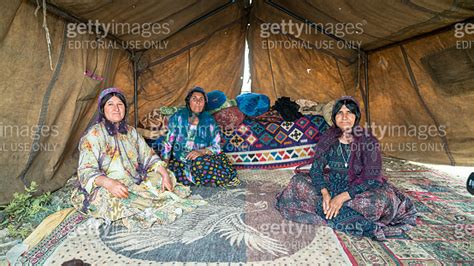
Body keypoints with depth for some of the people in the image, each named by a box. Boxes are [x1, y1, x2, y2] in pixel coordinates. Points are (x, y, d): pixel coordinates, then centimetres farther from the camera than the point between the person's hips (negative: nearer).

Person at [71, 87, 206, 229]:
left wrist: (164, 173, -10)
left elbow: (148, 156, 8)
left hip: (134, 184, 6)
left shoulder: (131, 131, 10)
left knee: (163, 176, -7)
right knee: (115, 200, -37)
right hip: (105, 189, -5)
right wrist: (109, 183, -36)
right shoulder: (93, 134, -8)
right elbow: (87, 170, -15)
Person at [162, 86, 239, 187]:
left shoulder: (209, 121, -2)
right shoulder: (178, 117, -2)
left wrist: (202, 151, -22)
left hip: (202, 159, 0)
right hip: (179, 160, 1)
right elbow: (168, 143, 1)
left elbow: (217, 147, -4)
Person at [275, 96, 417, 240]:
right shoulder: (327, 138, -5)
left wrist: (343, 197, -28)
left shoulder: (368, 141, -13)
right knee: (298, 181, -22)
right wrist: (325, 194, -26)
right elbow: (316, 169, -8)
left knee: (382, 198, -34)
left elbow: (371, 178, -18)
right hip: (332, 185, 4)